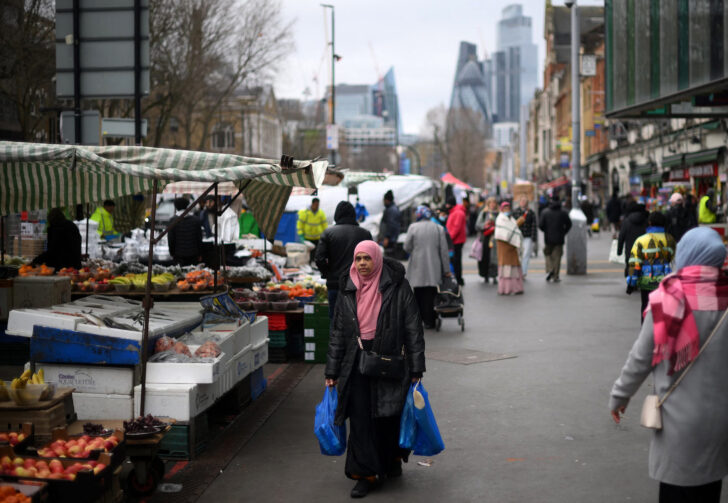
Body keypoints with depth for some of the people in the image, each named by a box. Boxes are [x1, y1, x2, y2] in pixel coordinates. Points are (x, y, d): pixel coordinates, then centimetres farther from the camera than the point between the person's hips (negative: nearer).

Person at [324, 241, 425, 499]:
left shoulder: (397, 287, -5)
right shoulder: (348, 290, 6)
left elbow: (413, 330, -4)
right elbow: (338, 332, 10)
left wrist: (416, 369, -7)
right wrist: (332, 371, 8)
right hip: (357, 363, 3)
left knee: (388, 417, 5)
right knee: (360, 419, 0)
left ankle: (393, 459, 32)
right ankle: (365, 473, 8)